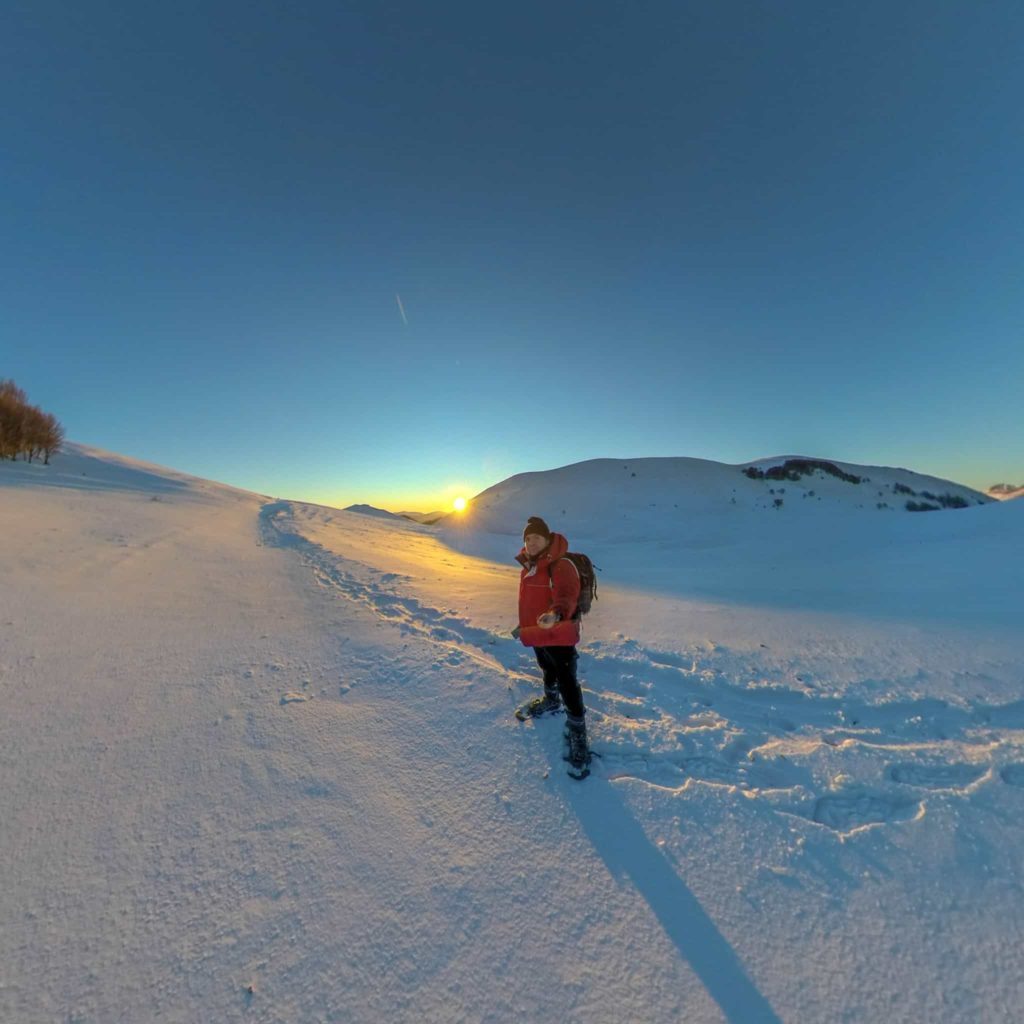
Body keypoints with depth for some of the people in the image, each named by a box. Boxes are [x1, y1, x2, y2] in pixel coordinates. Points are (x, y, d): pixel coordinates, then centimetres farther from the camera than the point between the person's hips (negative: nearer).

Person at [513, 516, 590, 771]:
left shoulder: (560, 565, -23)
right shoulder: (528, 566, 4)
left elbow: (566, 596, -39)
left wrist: (556, 613, -58)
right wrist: (524, 625, 24)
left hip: (559, 634, -8)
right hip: (537, 632, 8)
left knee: (567, 682, 0)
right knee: (548, 670, 29)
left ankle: (577, 730, 20)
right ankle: (551, 700, 55)